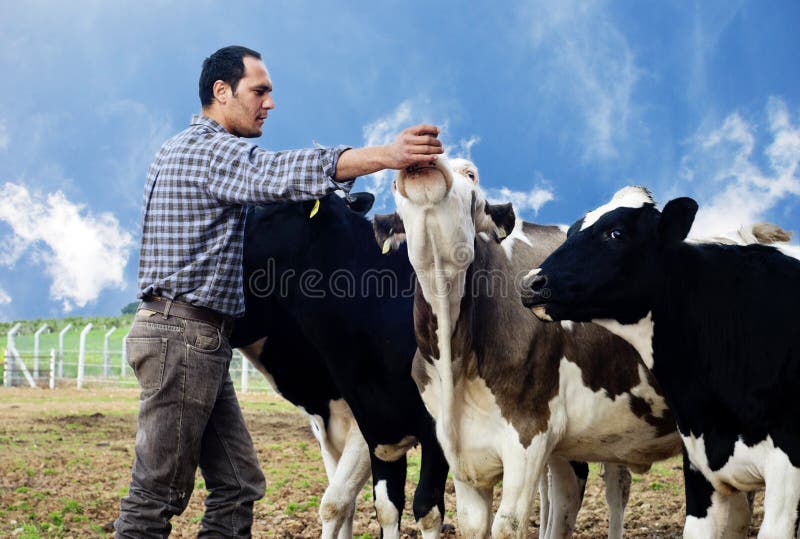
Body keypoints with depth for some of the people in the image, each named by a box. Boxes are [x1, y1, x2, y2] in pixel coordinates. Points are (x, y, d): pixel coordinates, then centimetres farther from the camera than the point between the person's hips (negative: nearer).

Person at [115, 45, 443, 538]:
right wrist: (385, 155, -36)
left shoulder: (183, 149, 21)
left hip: (204, 341, 10)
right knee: (157, 494, -7)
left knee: (238, 486, 8)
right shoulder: (208, 149, -11)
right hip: (182, 335, -10)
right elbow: (277, 174, -29)